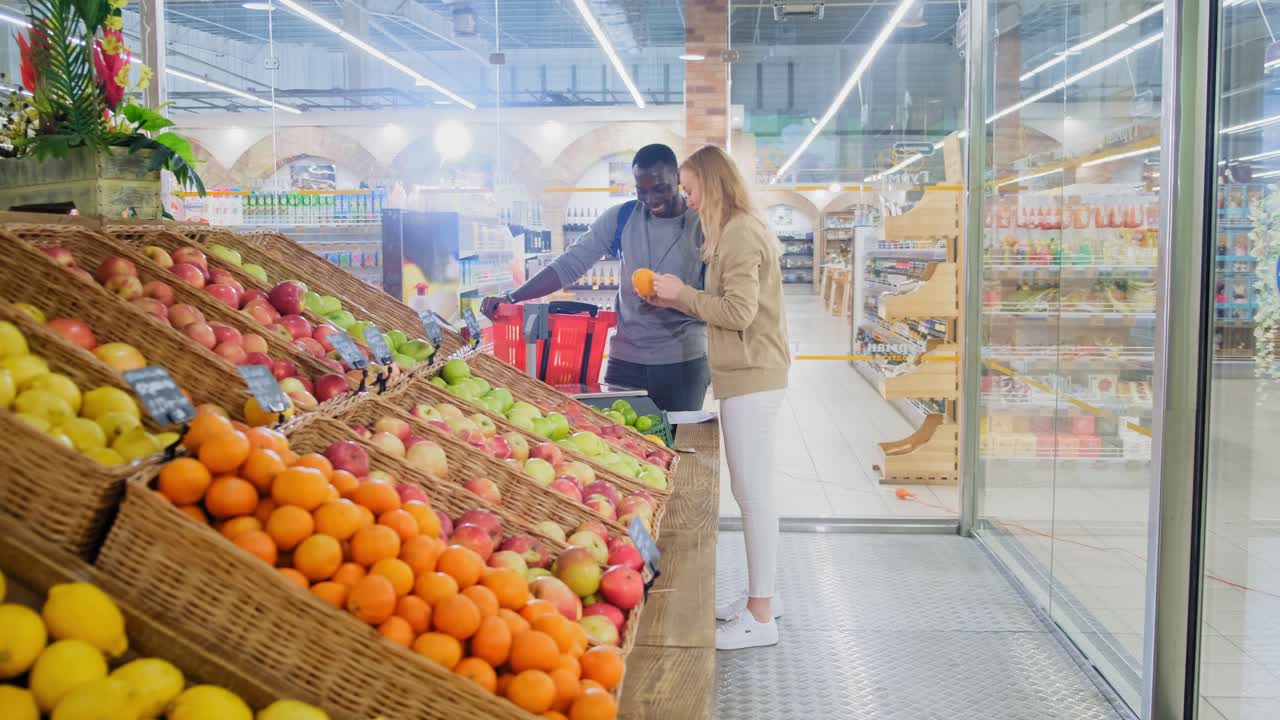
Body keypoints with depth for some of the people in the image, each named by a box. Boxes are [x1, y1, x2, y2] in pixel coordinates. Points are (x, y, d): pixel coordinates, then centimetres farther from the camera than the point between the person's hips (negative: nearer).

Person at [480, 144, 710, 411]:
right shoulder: (621, 218, 2)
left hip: (684, 361, -2)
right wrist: (511, 297, -10)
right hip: (625, 358, 2)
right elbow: (570, 265, -1)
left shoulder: (704, 225, -6)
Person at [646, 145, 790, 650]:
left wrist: (682, 294, -11)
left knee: (754, 492, -6)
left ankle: (760, 617, 0)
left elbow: (739, 311, -21)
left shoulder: (740, 234, -14)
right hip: (746, 376, 11)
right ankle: (761, 594, 26)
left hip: (751, 379, -11)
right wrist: (676, 301, 9)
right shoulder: (735, 231, 19)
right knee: (751, 490, 16)